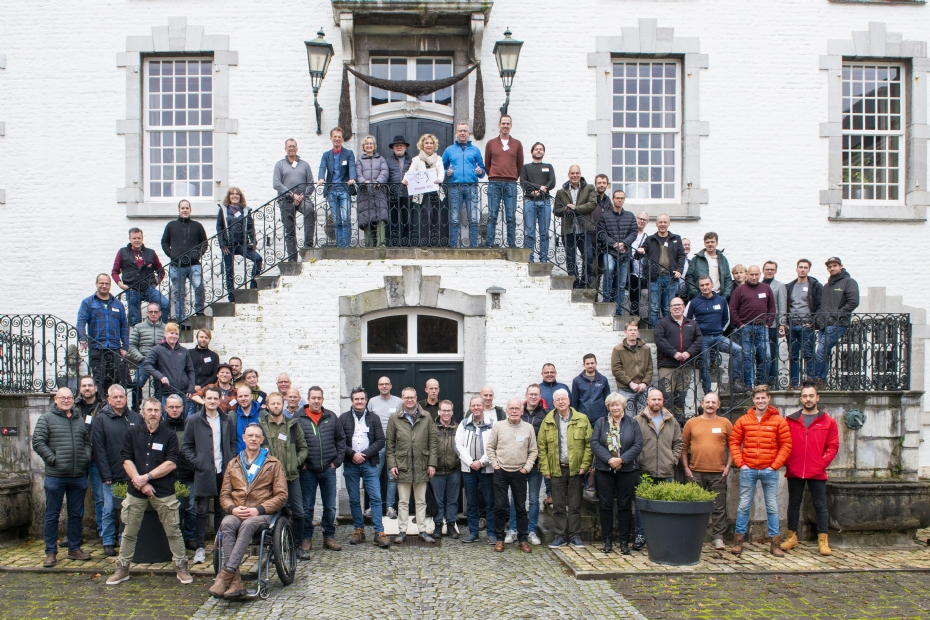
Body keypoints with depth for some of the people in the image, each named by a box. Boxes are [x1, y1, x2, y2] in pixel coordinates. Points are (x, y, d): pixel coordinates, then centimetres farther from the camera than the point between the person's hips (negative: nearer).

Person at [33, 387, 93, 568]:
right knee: (52, 515, 3)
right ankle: (51, 552, 11)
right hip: (55, 476, -4)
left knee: (76, 514, 11)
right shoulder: (46, 419, -1)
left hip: (78, 476, 4)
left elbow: (87, 442, 19)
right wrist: (53, 459, -13)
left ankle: (74, 549, 22)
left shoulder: (80, 421, 13)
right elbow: (38, 442, -8)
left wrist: (86, 457, 2)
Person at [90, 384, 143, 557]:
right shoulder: (101, 420, 1)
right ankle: (108, 543, 16)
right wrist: (106, 475, -9)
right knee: (109, 510, 4)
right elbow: (98, 448, -3)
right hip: (112, 476, -2)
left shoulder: (136, 418, 7)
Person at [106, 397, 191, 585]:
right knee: (129, 531, 9)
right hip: (136, 491, 2)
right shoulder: (132, 433, 6)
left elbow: (172, 463, -6)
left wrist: (147, 476, -12)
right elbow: (127, 460, 0)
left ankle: (181, 567, 10)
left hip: (163, 491, -2)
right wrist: (141, 483, -10)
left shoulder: (169, 435, 1)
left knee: (173, 531, 1)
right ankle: (122, 569, 21)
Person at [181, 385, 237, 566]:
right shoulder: (194, 420, 0)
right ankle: (199, 547, 6)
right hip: (203, 472, -2)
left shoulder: (228, 420, 6)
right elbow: (186, 446, 3)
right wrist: (196, 462, -8)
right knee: (202, 511, 1)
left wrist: (231, 462, 0)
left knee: (221, 510, 10)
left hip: (224, 471, 2)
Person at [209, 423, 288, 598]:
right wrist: (233, 508, -9)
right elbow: (224, 494, 14)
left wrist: (258, 510, -12)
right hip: (236, 513, 3)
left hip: (262, 514, -2)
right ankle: (235, 581, -38)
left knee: (247, 524, -37)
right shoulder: (233, 464, 20)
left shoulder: (274, 464, 11)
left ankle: (225, 574, -42)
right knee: (226, 524, -33)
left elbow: (281, 496, 2)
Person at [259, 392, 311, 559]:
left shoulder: (293, 424, 8)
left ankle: (297, 545, 15)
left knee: (298, 512, 1)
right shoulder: (260, 424, 1)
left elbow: (304, 448, 13)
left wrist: (296, 462, -1)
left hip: (291, 476, 2)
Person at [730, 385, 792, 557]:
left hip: (769, 471, -1)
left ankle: (775, 542, 14)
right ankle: (738, 540, 11)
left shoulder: (778, 421, 0)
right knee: (744, 506, 5)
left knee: (772, 507, 7)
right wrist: (740, 463, -4)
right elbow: (734, 442, 5)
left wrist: (775, 465, -7)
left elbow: (786, 445, 0)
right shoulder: (743, 420, 3)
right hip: (748, 470, 1)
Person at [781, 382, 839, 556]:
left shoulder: (828, 421, 4)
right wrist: (787, 462, -5)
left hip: (817, 473, -1)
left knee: (820, 505, 3)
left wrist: (822, 463, -8)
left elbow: (833, 446, 2)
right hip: (794, 472, 1)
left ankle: (823, 541, 8)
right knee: (793, 504, 10)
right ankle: (792, 537, 19)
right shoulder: (790, 420, 5)